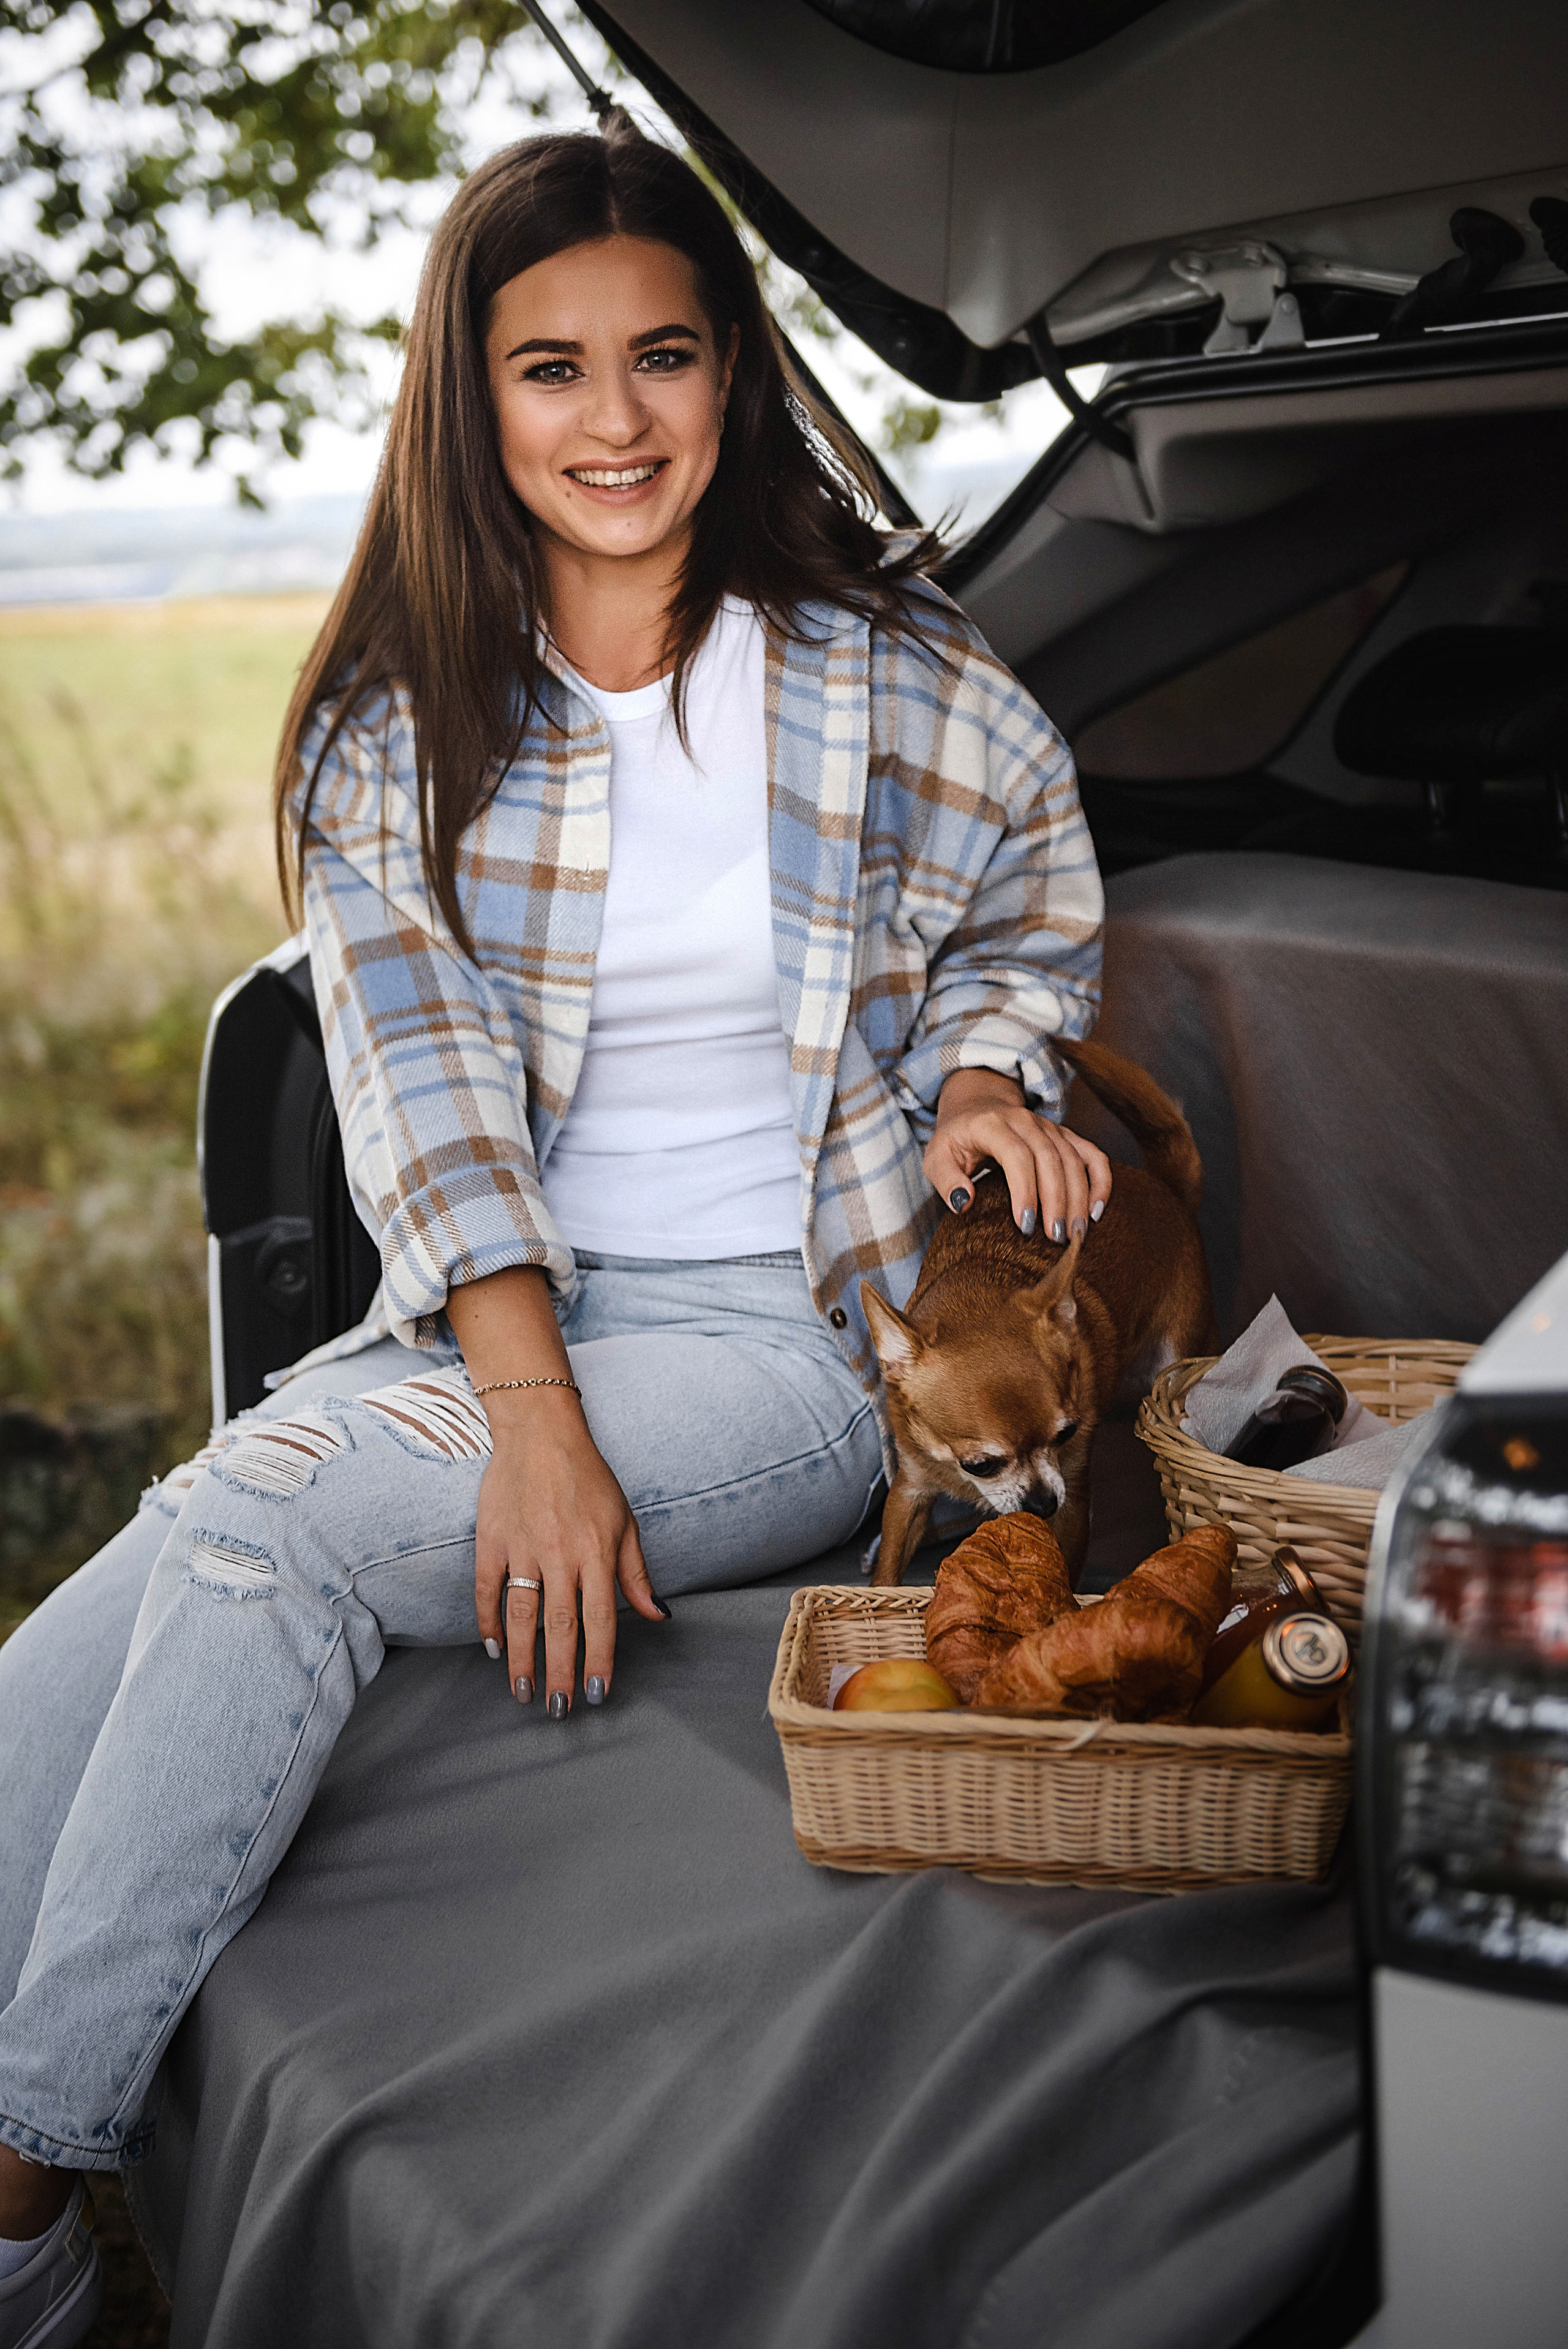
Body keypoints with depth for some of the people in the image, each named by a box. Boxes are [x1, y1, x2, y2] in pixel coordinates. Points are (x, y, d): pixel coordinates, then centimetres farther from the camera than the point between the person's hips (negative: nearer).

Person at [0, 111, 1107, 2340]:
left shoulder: (899, 684, 0)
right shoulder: (392, 718, 4)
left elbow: (1033, 919, 18)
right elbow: (418, 1080, -7)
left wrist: (987, 1070, -5)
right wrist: (534, 1411, -20)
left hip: (782, 1341, -3)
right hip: (474, 1326, 4)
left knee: (258, 1520, -26)